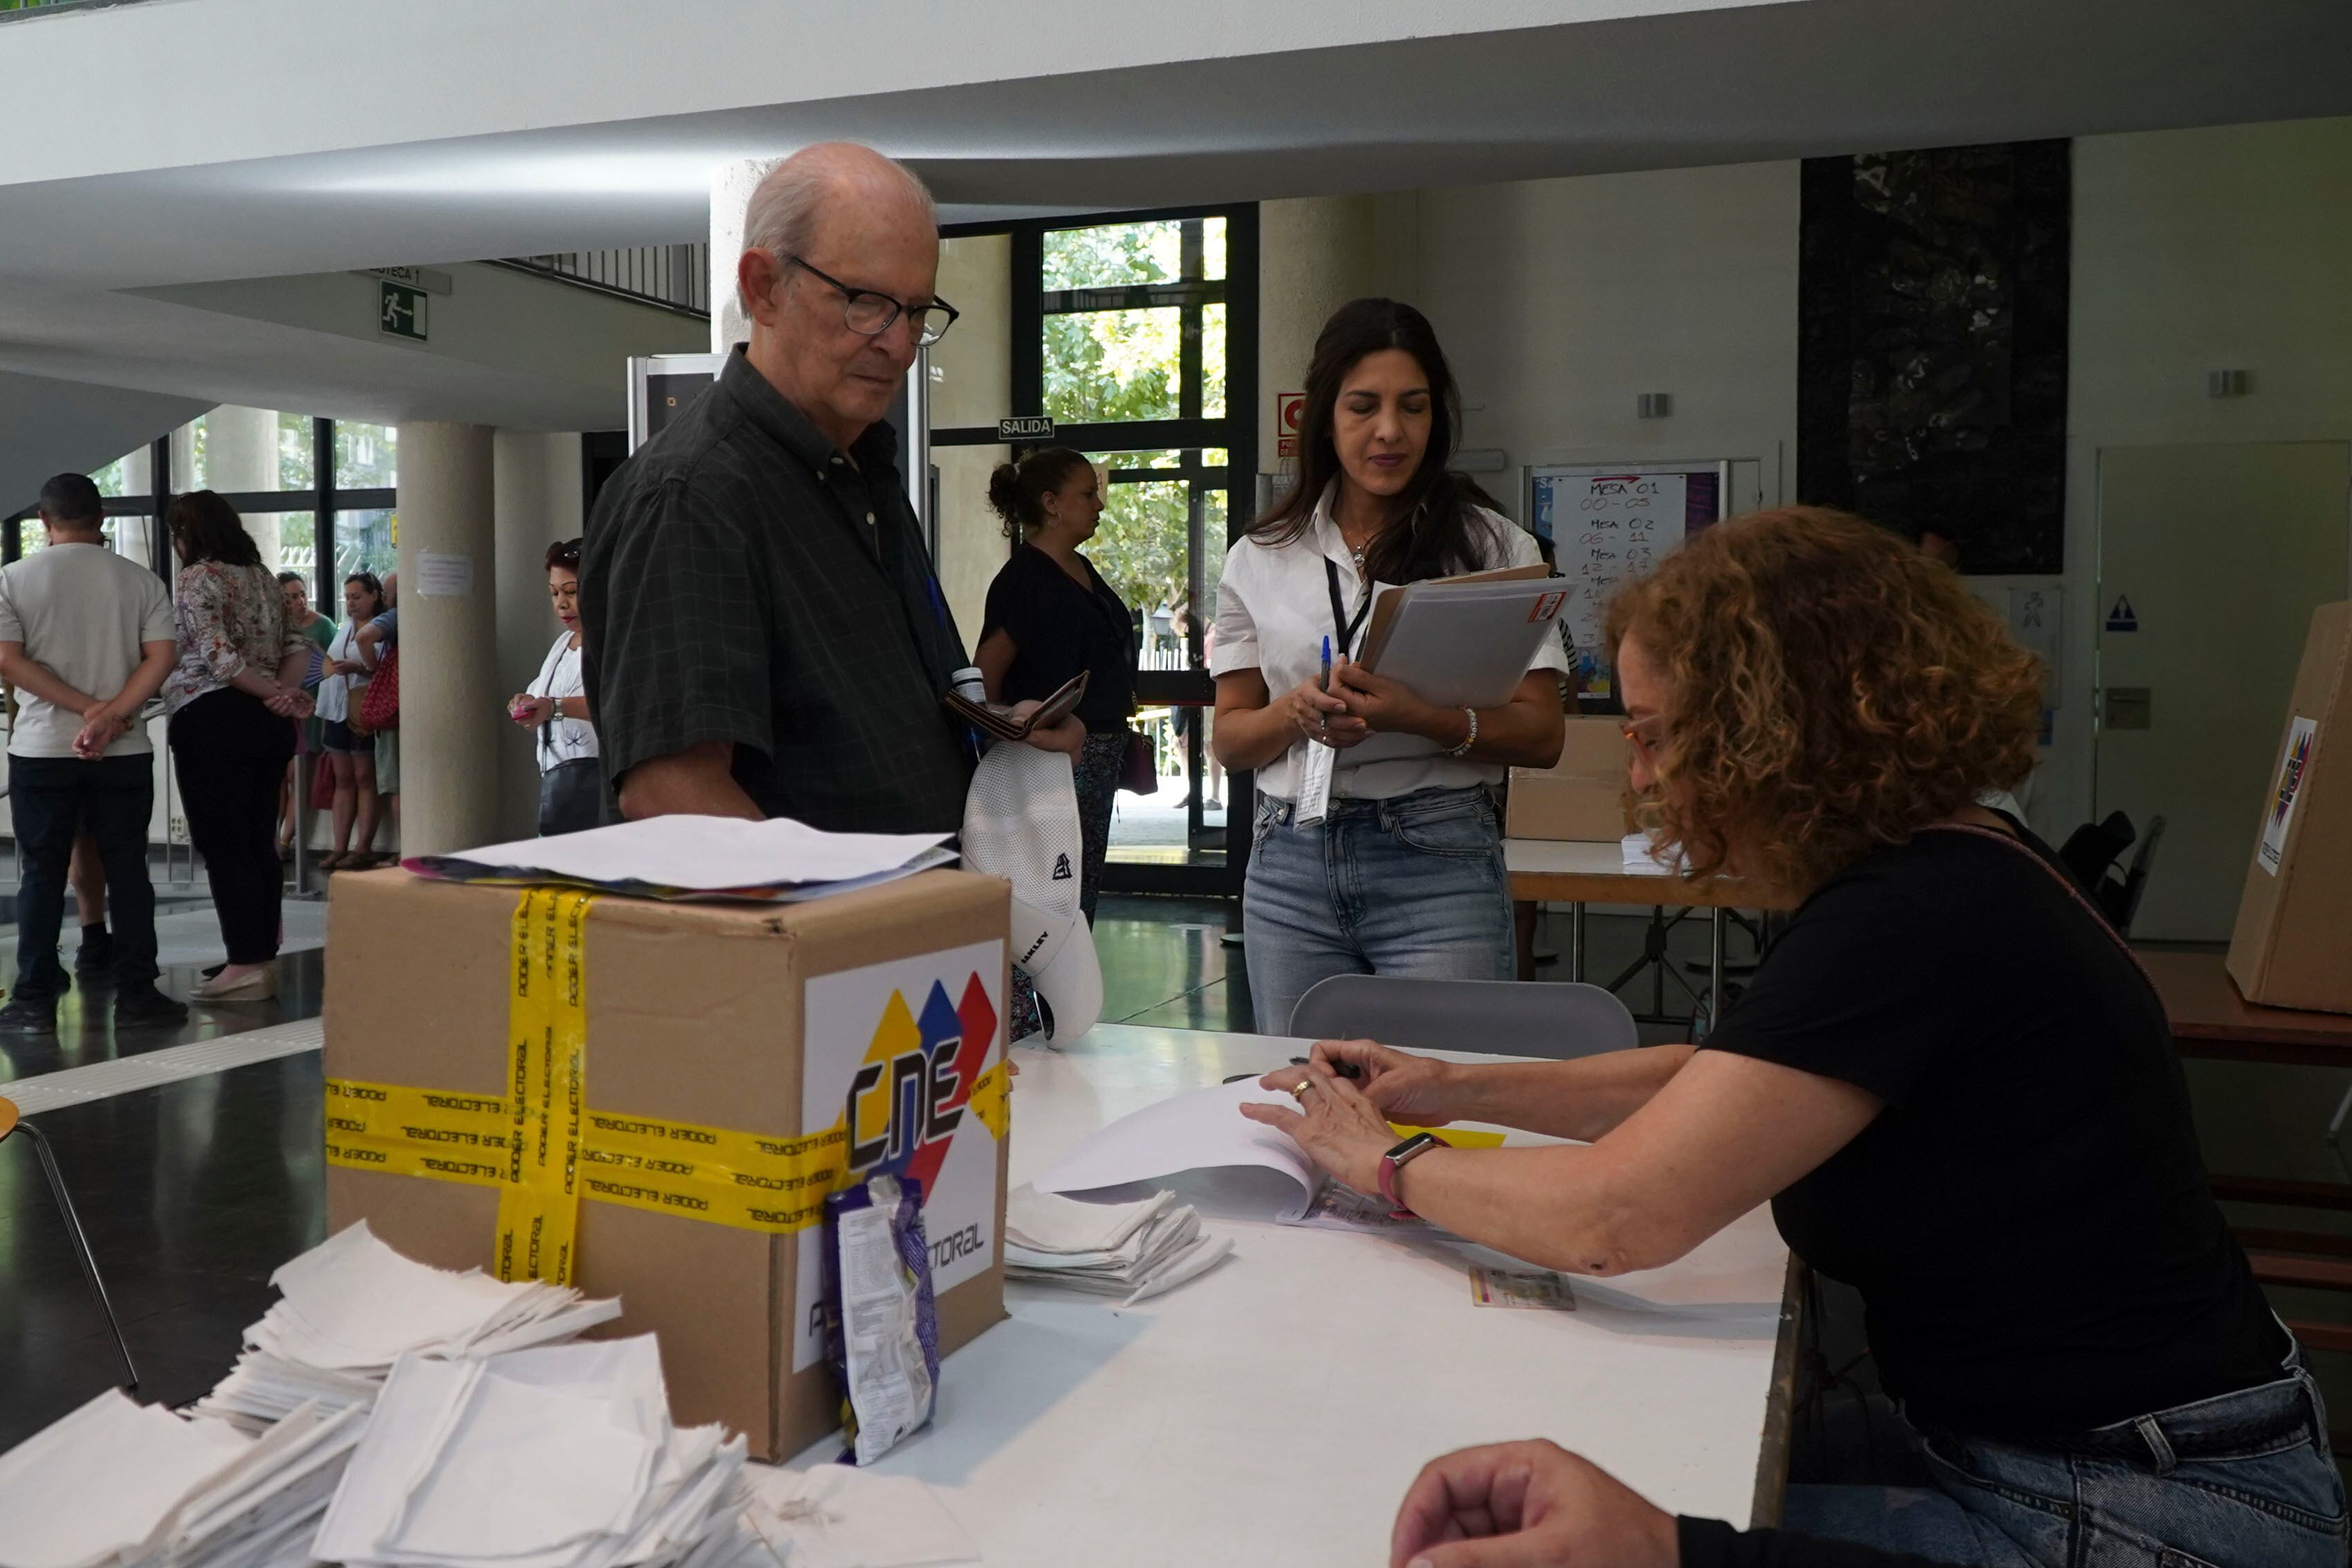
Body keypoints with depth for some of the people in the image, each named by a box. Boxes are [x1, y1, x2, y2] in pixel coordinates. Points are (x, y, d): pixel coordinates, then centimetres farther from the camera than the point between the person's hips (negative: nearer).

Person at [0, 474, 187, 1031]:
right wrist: (110, 717, -13)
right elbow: (160, 659, -8)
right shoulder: (140, 580, 2)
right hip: (125, 753, 1)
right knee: (128, 872, 6)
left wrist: (88, 709, -11)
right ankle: (136, 994, 8)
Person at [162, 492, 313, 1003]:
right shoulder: (262, 576, 15)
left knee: (224, 847, -3)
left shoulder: (197, 578, -8)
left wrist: (274, 694, -10)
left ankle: (246, 965, -3)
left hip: (214, 722, -7)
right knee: (260, 844, 11)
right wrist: (285, 691, -7)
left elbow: (218, 656, -18)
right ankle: (265, 958, 15)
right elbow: (297, 644, 8)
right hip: (269, 725, 8)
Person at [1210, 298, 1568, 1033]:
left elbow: (1542, 735, -3)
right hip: (1290, 867, 3)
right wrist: (1299, 712, -11)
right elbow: (1229, 740, 10)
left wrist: (1421, 719, -20)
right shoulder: (1257, 559, 9)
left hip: (1439, 861, -2)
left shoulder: (1491, 546, 2)